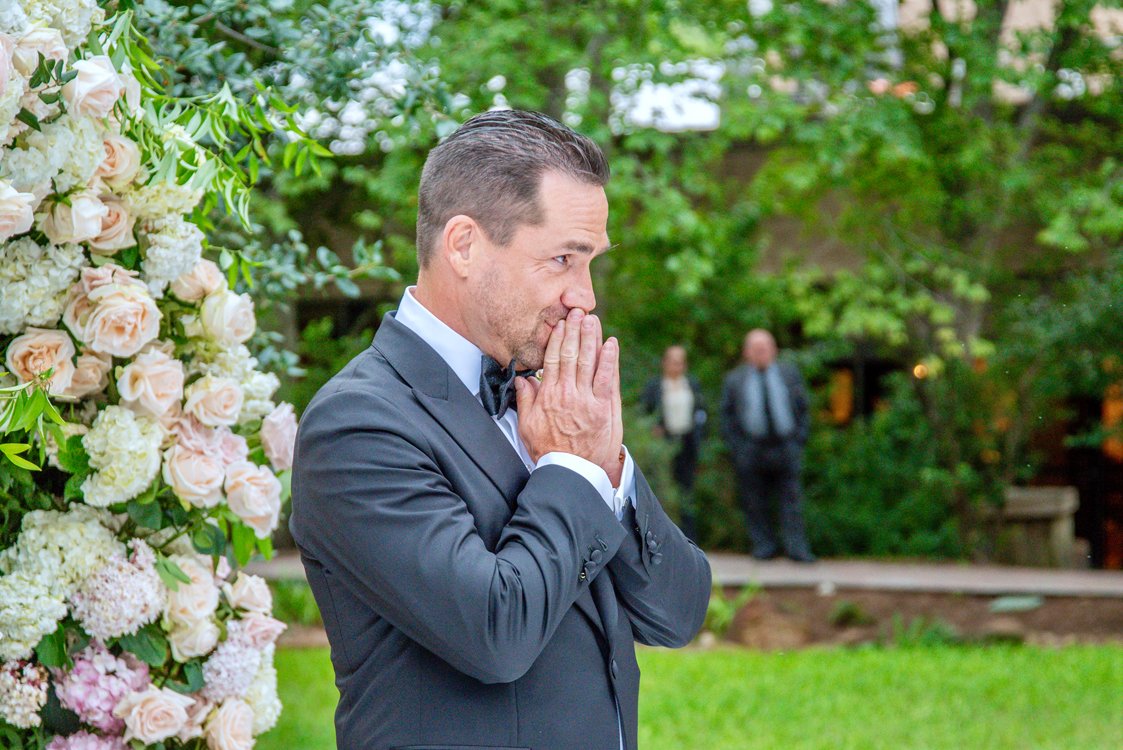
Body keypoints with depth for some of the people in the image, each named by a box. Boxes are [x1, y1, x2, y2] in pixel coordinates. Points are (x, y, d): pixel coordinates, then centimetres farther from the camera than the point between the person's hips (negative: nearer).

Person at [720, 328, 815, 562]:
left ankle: (797, 548, -4)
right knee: (754, 502, 1)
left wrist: (799, 441, 2)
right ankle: (764, 544, 11)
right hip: (750, 451, 0)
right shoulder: (734, 380, 7)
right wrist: (737, 449, -2)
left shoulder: (789, 374, 9)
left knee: (791, 499, -4)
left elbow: (802, 409, 11)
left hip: (786, 448, 0)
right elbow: (727, 417, 7)